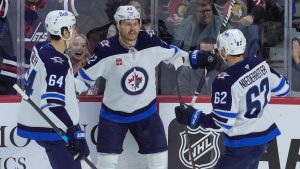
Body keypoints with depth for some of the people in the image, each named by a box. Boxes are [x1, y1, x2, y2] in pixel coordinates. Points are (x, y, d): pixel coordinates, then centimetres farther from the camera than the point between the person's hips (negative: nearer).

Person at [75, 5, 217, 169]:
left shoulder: (150, 41, -12)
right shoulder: (106, 50, -20)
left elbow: (173, 54, 6)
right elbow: (85, 77, -11)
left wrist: (197, 58, -4)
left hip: (146, 112, 3)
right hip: (113, 114, -2)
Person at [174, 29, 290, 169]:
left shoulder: (226, 81, -24)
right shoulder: (261, 64, -4)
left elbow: (222, 122, -21)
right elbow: (283, 88, 9)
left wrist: (194, 118, -11)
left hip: (243, 145, -8)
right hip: (265, 136, 8)